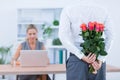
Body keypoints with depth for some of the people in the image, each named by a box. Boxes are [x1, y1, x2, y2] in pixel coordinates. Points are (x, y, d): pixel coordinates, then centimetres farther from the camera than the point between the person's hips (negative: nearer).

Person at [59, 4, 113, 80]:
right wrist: (101, 59, -7)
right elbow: (109, 37, -1)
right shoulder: (102, 11, 5)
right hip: (99, 59, 3)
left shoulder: (68, 10, -2)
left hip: (77, 58, -2)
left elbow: (63, 36, -12)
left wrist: (82, 57, -14)